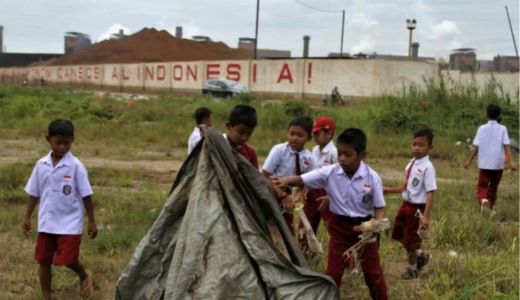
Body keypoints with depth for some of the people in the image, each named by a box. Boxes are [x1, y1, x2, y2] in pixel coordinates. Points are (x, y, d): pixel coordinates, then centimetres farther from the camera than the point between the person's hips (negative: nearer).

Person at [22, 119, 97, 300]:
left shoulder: (76, 166, -12)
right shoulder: (41, 165, -1)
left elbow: (86, 195, -8)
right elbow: (34, 193, 9)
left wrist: (91, 221, -6)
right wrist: (27, 217, 10)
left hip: (70, 223, -4)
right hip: (46, 223, 4)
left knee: (68, 260, -6)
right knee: (44, 261, 10)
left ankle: (84, 276, 28)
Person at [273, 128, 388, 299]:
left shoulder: (372, 178, -17)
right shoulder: (329, 173, -14)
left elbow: (379, 207, -10)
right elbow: (302, 179, -19)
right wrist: (285, 181, -39)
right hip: (339, 226, 1)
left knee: (372, 271, 13)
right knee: (333, 271, 7)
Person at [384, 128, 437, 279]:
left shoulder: (427, 167, -21)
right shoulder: (411, 164, 4)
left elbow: (430, 193, -24)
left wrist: (426, 216, -28)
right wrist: (390, 190, 12)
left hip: (417, 207, -8)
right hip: (406, 204, 8)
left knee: (411, 239, 9)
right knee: (398, 234, 20)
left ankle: (412, 268, 33)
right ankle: (419, 255, 42)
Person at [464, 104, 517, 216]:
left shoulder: (482, 128, -2)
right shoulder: (502, 129, -3)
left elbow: (476, 147, -3)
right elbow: (507, 146, -11)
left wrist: (469, 160, 6)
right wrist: (511, 161, -13)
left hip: (484, 164, -1)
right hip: (498, 164, 1)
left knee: (482, 186, 4)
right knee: (493, 186, 17)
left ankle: (483, 199, -27)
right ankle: (491, 208, 26)